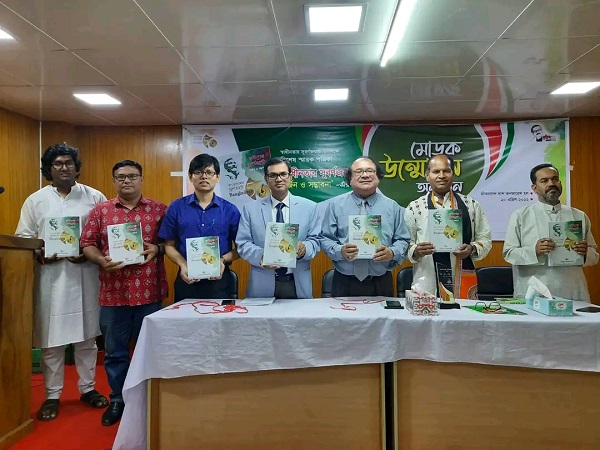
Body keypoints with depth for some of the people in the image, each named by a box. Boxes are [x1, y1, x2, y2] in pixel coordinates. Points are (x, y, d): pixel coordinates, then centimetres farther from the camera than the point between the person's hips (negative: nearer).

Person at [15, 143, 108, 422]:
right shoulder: (35, 200, 7)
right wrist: (38, 254, -13)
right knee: (51, 338, 6)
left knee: (87, 335, 10)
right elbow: (22, 238, 6)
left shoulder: (95, 197, 4)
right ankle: (52, 395, 21)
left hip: (85, 275, 0)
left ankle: (88, 388, 26)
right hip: (50, 275, 0)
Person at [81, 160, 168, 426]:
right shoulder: (100, 211, 6)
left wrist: (157, 249, -15)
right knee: (115, 350, 13)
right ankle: (117, 399, 30)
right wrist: (101, 260, -12)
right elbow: (87, 244, 6)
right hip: (113, 292, 2)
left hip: (149, 291, -1)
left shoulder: (159, 210, 3)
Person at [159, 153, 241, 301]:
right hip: (187, 279, 0)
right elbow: (169, 245, 5)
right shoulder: (176, 207, 2)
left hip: (220, 280, 0)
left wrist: (223, 260, -14)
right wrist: (183, 265, -12)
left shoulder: (230, 210, 1)